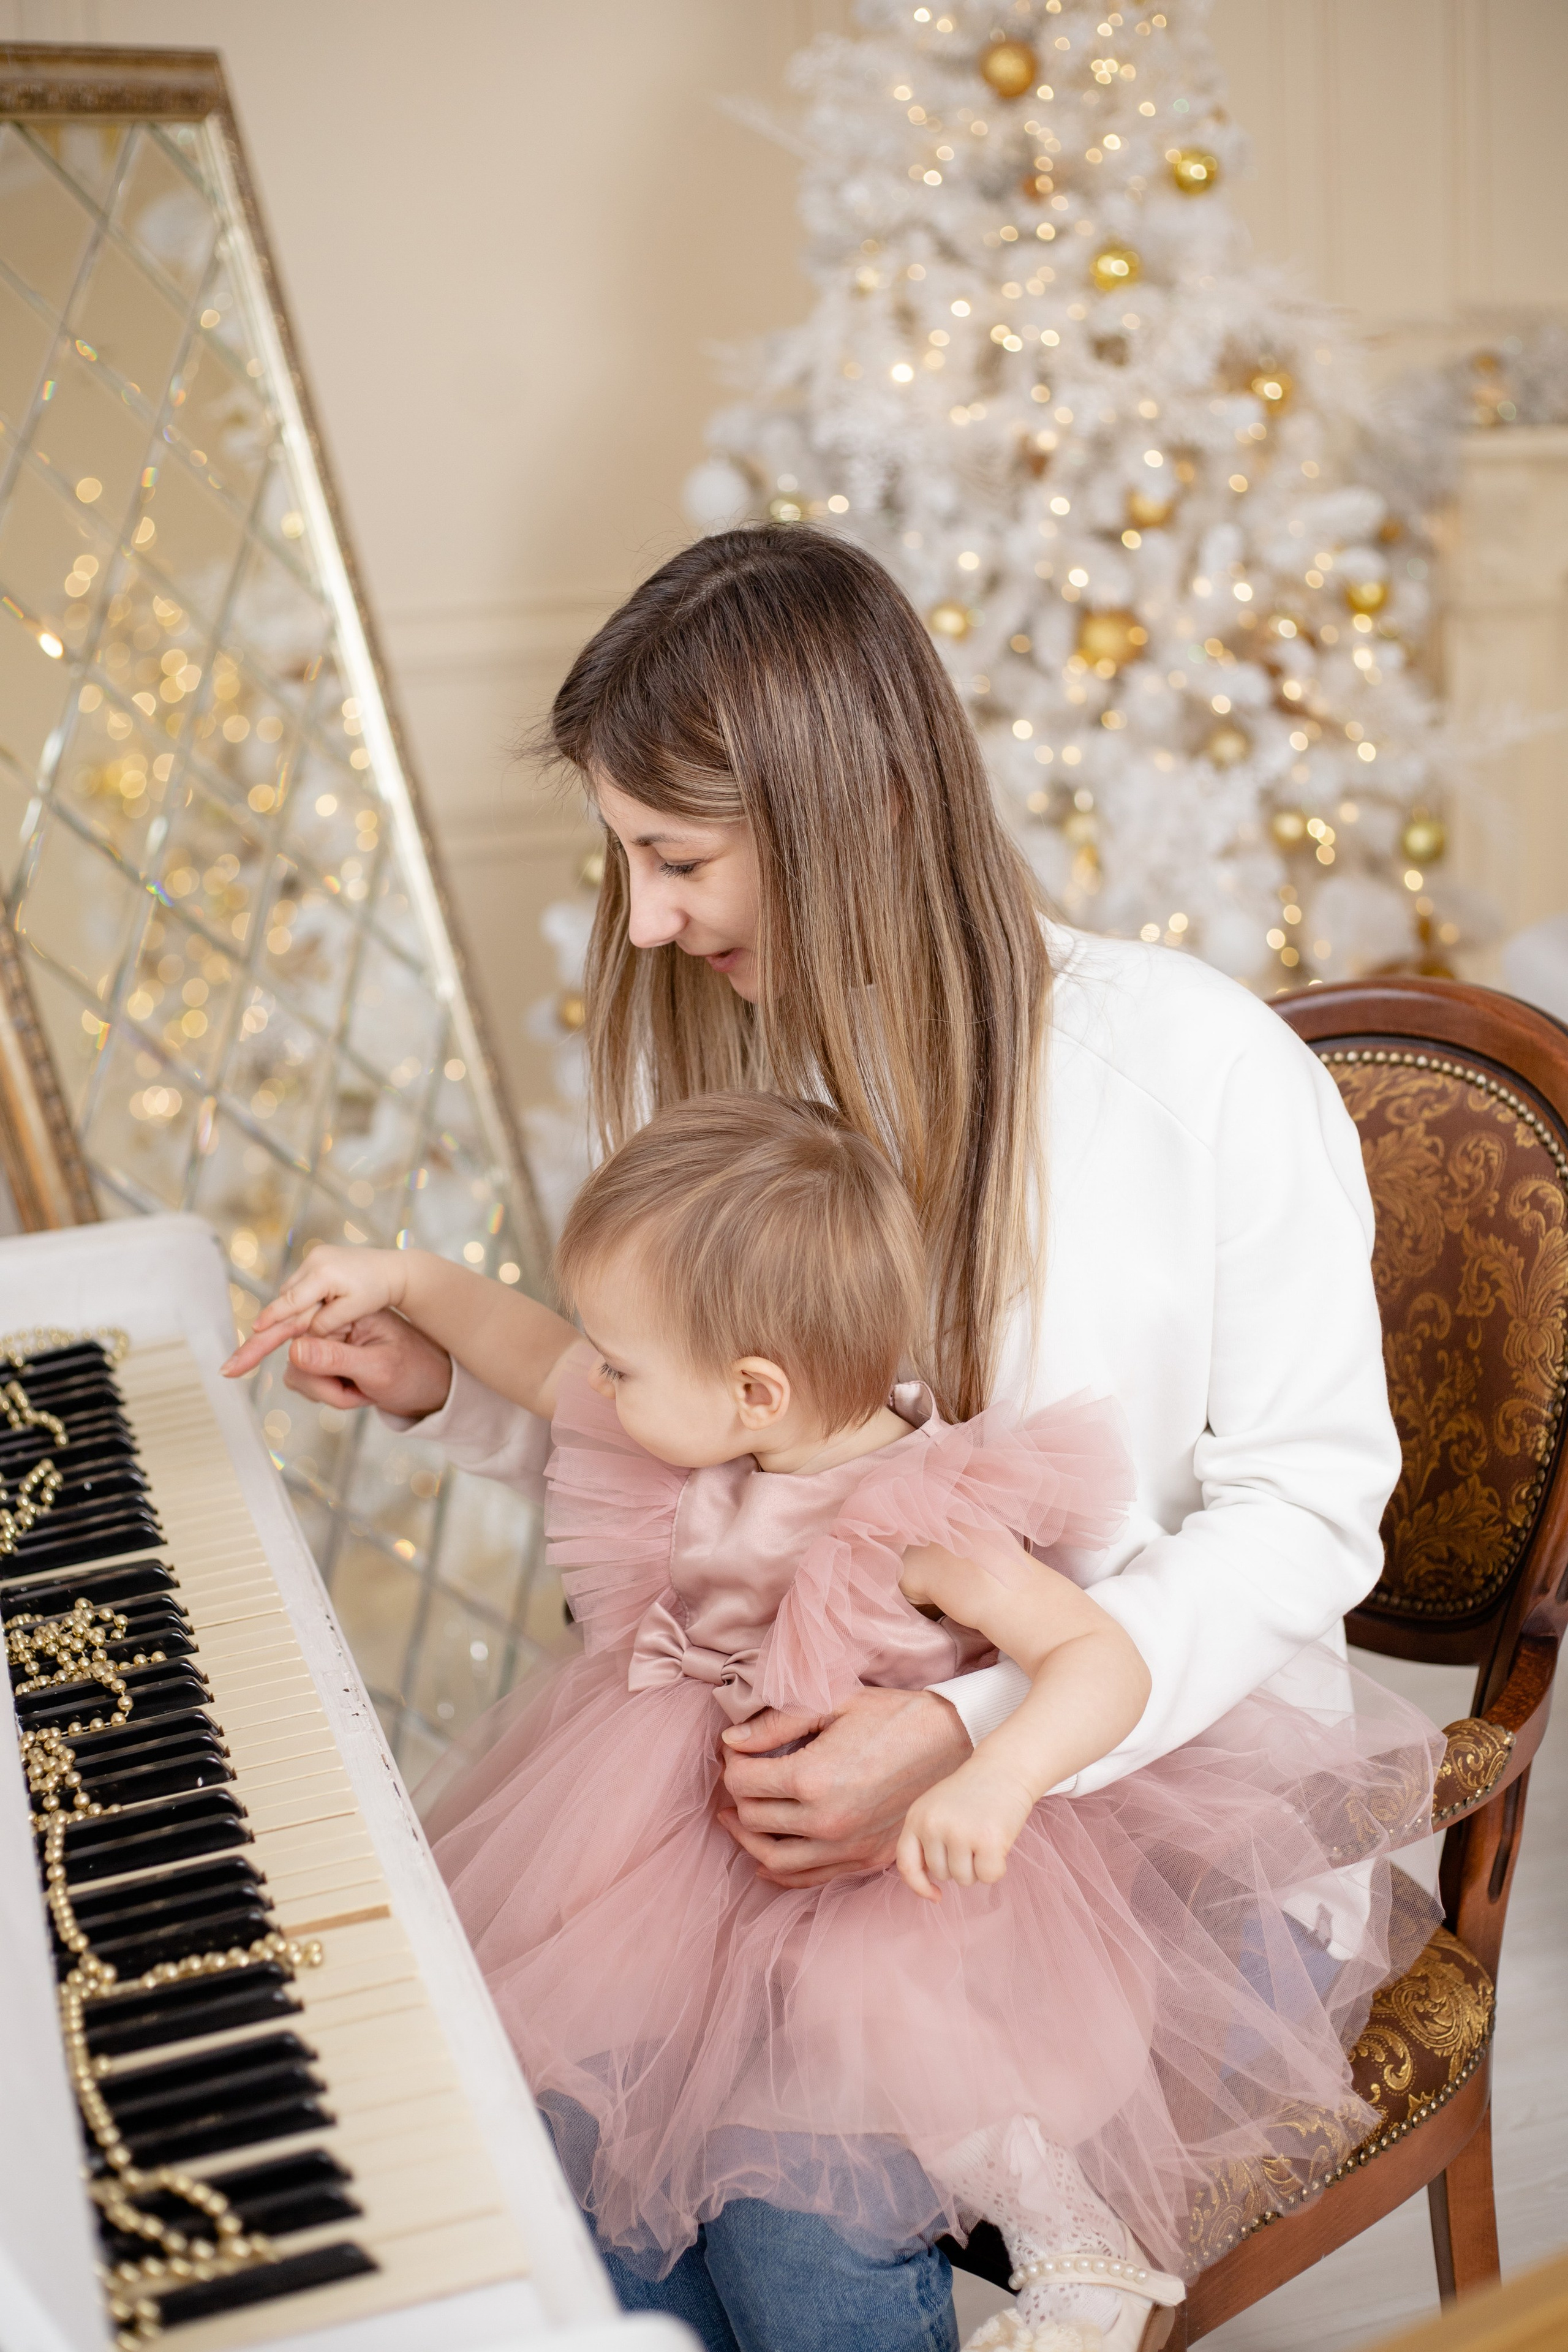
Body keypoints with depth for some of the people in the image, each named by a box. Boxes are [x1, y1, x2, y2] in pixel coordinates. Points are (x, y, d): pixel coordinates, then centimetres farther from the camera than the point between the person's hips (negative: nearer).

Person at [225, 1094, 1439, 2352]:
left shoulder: (927, 1528, -28)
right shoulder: (715, 1445, -5)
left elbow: (1105, 1658, -31)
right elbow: (542, 1364, 11)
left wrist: (998, 1780, -49)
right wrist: (404, 1280, 8)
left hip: (893, 1862, -7)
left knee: (858, 2006, -33)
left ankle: (1081, 2249, -14)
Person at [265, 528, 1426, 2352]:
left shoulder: (1203, 1072, -18)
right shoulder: (706, 1054, 2)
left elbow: (1307, 1514, -14)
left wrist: (971, 1729, -24)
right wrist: (452, 1389, -4)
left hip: (1159, 1783, -4)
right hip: (820, 1754, 5)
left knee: (797, 2180, -23)